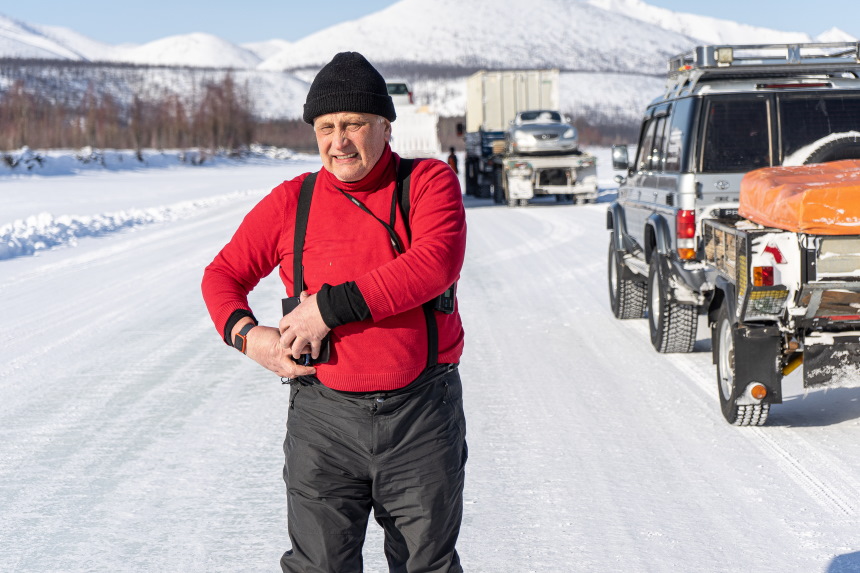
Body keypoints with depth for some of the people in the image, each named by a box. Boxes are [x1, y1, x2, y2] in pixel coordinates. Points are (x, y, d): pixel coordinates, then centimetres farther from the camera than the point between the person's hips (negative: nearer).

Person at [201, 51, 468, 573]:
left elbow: (435, 264, -21)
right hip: (324, 418, 1)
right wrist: (246, 334, -9)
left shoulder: (430, 182, -2)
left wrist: (332, 306, -22)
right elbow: (223, 275, 12)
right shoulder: (291, 203, 4)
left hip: (423, 417, -1)